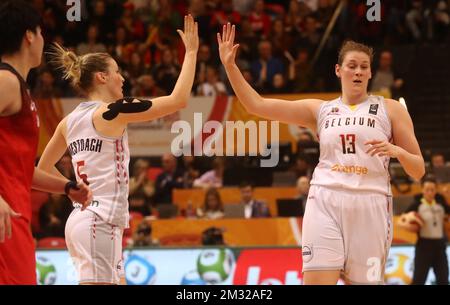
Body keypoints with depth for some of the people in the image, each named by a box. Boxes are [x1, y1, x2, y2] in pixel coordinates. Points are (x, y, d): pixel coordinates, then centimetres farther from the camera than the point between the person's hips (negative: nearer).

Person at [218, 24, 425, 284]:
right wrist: (230, 65, -1)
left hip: (370, 206, 0)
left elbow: (418, 171, 7)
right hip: (325, 203, 1)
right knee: (316, 281, -13)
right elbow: (256, 105, 9)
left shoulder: (390, 109, 9)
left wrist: (396, 151, -13)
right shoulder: (320, 110, 14)